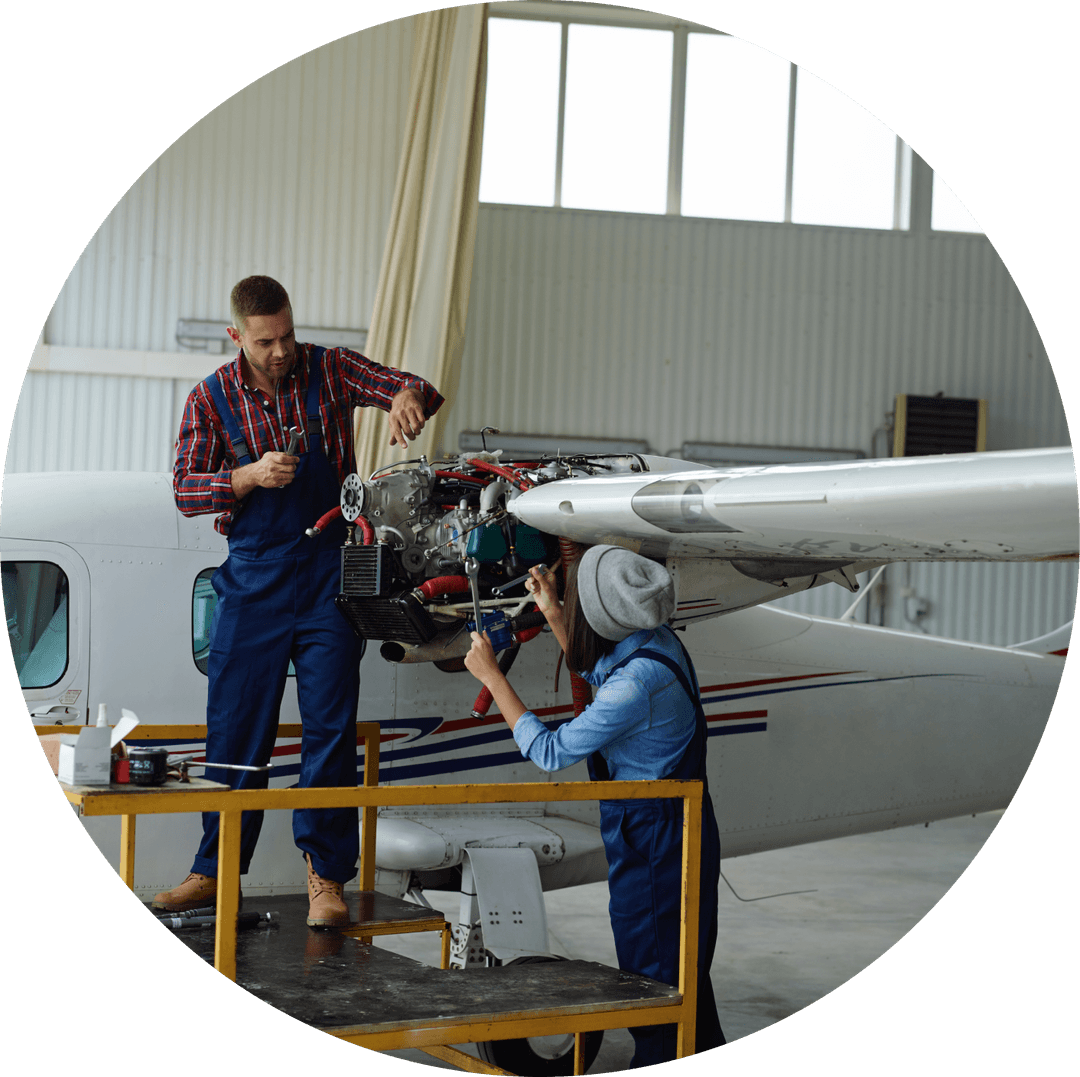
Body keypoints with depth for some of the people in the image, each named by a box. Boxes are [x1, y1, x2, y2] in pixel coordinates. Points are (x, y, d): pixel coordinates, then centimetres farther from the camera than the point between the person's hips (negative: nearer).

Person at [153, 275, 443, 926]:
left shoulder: (331, 370, 1)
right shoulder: (211, 399, 2)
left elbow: (413, 388, -6)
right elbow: (186, 491, -1)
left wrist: (407, 396, -31)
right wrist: (251, 475, -19)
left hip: (328, 574, -1)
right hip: (252, 577, 1)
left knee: (330, 726, -3)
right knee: (234, 726, 4)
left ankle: (326, 875, 4)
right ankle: (216, 870, 15)